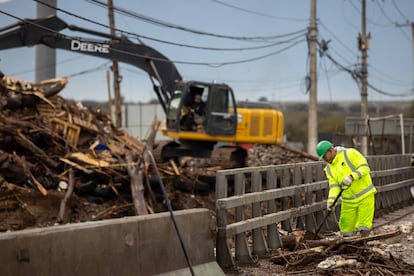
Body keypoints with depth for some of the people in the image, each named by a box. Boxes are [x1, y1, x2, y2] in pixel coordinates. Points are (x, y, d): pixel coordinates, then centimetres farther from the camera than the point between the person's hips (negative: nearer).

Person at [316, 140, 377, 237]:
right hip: (348, 201, 6)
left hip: (365, 196, -5)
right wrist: (331, 200, -19)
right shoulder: (329, 169, 6)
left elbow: (365, 167, -17)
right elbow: (334, 186, -2)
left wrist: (351, 177, -31)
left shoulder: (350, 153, -10)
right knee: (346, 227, 7)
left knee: (364, 225, -6)